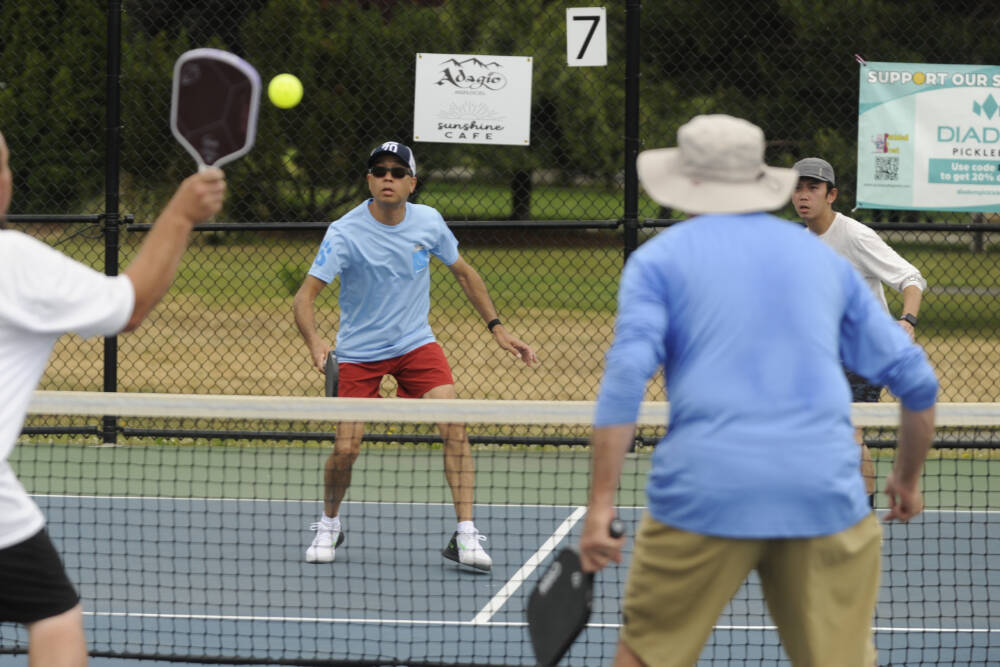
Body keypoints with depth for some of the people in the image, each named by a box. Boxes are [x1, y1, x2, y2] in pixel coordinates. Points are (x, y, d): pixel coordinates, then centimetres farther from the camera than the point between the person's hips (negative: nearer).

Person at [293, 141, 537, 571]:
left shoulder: (429, 222, -6)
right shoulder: (344, 233, -19)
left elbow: (463, 273, 11)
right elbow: (305, 296, -22)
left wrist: (497, 329, 6)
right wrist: (314, 341, -41)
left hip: (416, 343, 3)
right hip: (358, 353, -3)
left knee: (454, 427, -17)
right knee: (346, 450, -7)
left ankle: (465, 536, -14)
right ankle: (329, 526, 23)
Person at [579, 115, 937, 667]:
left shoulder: (659, 258, 8)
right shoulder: (823, 258, 18)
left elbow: (626, 374, -8)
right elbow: (916, 379, 18)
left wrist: (600, 504, -9)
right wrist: (907, 480, 33)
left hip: (703, 494, -2)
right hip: (825, 494, 2)